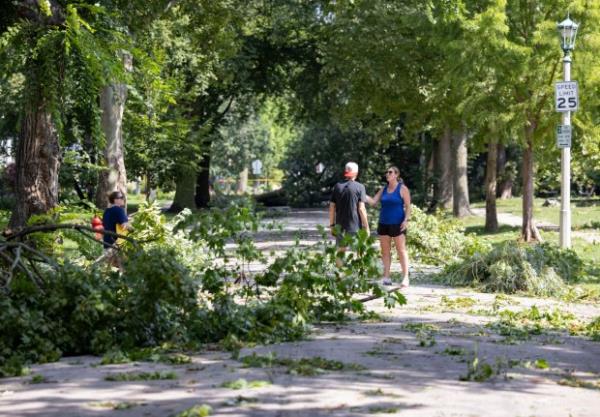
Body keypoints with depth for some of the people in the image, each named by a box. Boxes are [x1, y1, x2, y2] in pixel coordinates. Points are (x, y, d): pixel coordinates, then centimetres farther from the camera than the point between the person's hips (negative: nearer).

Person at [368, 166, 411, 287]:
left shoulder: (402, 189, -2)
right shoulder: (383, 189, 12)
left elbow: (408, 206, -5)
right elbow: (373, 201, 8)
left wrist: (406, 220, -16)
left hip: (397, 224, -6)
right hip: (384, 223, 6)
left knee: (401, 250, -6)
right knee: (385, 251, 4)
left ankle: (405, 277, -6)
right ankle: (386, 277, 7)